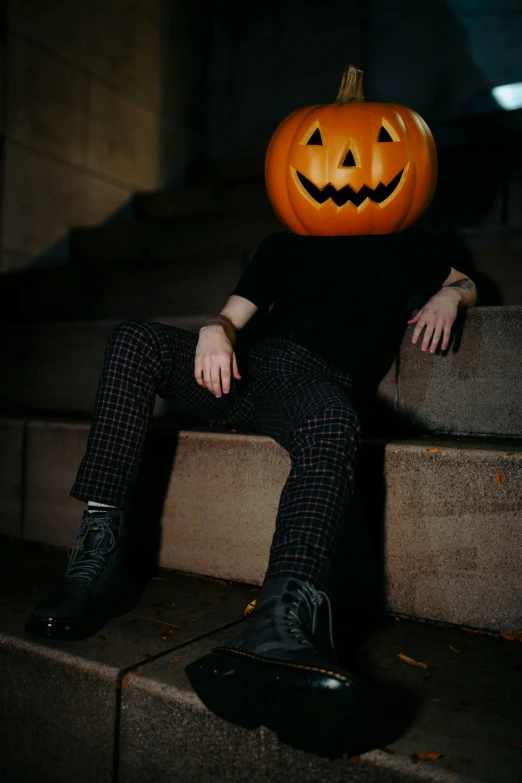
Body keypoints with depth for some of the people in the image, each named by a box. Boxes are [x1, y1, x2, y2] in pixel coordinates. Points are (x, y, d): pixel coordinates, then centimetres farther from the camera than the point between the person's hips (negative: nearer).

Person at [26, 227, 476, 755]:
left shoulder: (403, 245, 26)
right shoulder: (284, 244, 27)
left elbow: (463, 282, 36)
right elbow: (233, 315, 18)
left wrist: (448, 296, 10)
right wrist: (215, 330, -8)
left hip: (318, 379, -3)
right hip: (246, 372, 4)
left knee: (333, 422, -39)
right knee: (135, 340, -20)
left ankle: (284, 619, -64)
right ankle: (98, 558, -31)